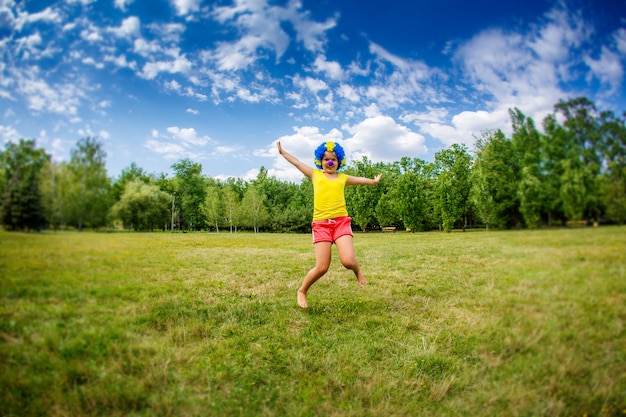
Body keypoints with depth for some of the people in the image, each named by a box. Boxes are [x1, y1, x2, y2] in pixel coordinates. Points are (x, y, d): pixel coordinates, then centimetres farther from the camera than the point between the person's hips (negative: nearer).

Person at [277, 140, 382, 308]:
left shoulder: (343, 178, 17)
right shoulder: (315, 174, 15)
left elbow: (360, 180, 31)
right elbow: (296, 162, 23)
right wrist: (282, 151, 30)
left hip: (341, 221, 1)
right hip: (321, 224, -1)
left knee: (348, 261, -17)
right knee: (322, 267, -7)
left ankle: (358, 272, 21)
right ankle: (302, 291, 20)